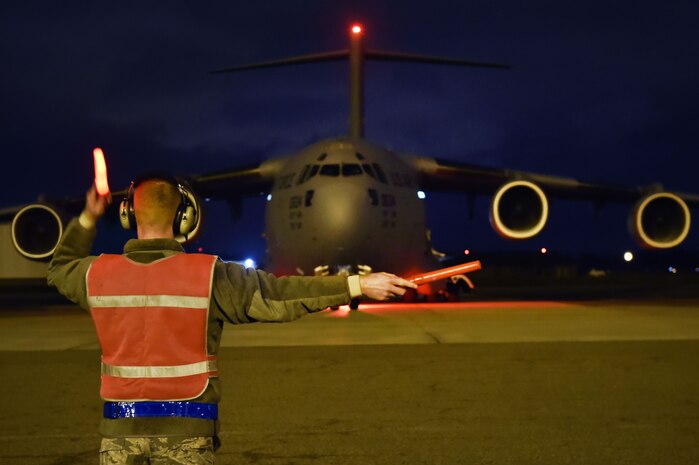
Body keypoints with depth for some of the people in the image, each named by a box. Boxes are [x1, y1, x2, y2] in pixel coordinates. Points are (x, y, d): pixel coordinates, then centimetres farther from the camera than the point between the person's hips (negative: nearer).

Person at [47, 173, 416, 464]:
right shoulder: (209, 276, -11)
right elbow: (280, 295, -10)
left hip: (121, 429, 3)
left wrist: (87, 219, 27)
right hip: (185, 430, -2)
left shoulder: (98, 274, -2)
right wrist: (359, 286, -6)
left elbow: (60, 268, 22)